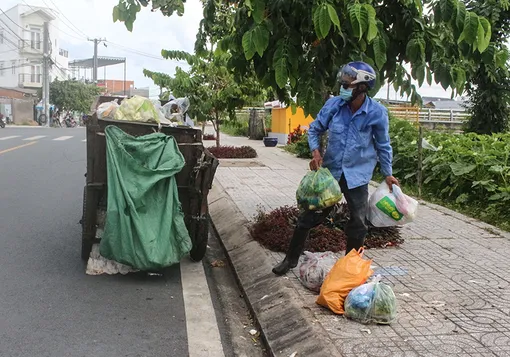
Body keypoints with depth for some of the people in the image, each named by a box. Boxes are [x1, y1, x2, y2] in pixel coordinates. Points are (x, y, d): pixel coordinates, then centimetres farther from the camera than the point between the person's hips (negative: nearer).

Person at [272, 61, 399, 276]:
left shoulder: (377, 113, -12)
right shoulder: (334, 104, -9)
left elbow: (383, 145, 1)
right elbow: (315, 129, 4)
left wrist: (388, 174, 3)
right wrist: (315, 151, -13)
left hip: (357, 175, -1)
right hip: (330, 170, 1)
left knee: (358, 224, 7)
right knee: (310, 215, 6)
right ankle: (291, 260, 21)